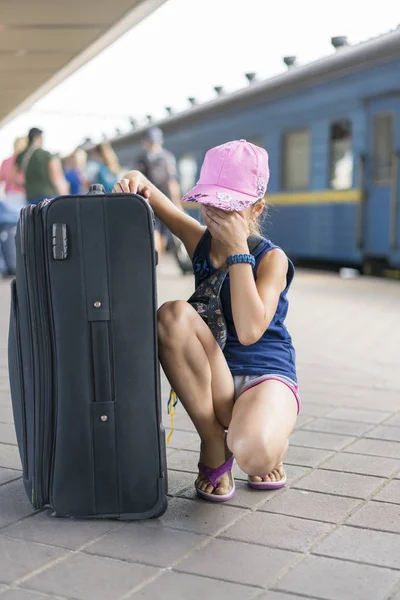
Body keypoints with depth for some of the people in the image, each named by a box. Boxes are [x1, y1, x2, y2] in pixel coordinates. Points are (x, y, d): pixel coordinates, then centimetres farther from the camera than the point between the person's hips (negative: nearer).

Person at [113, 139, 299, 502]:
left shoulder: (271, 258, -8)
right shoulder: (200, 240, 3)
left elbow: (250, 331, -25)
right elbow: (159, 204, 11)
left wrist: (238, 250, -22)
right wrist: (138, 181, -13)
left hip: (266, 377, -3)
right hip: (212, 380, 4)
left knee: (254, 454, -38)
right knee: (174, 315, -28)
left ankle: (274, 438, 6)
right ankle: (213, 442, -13)